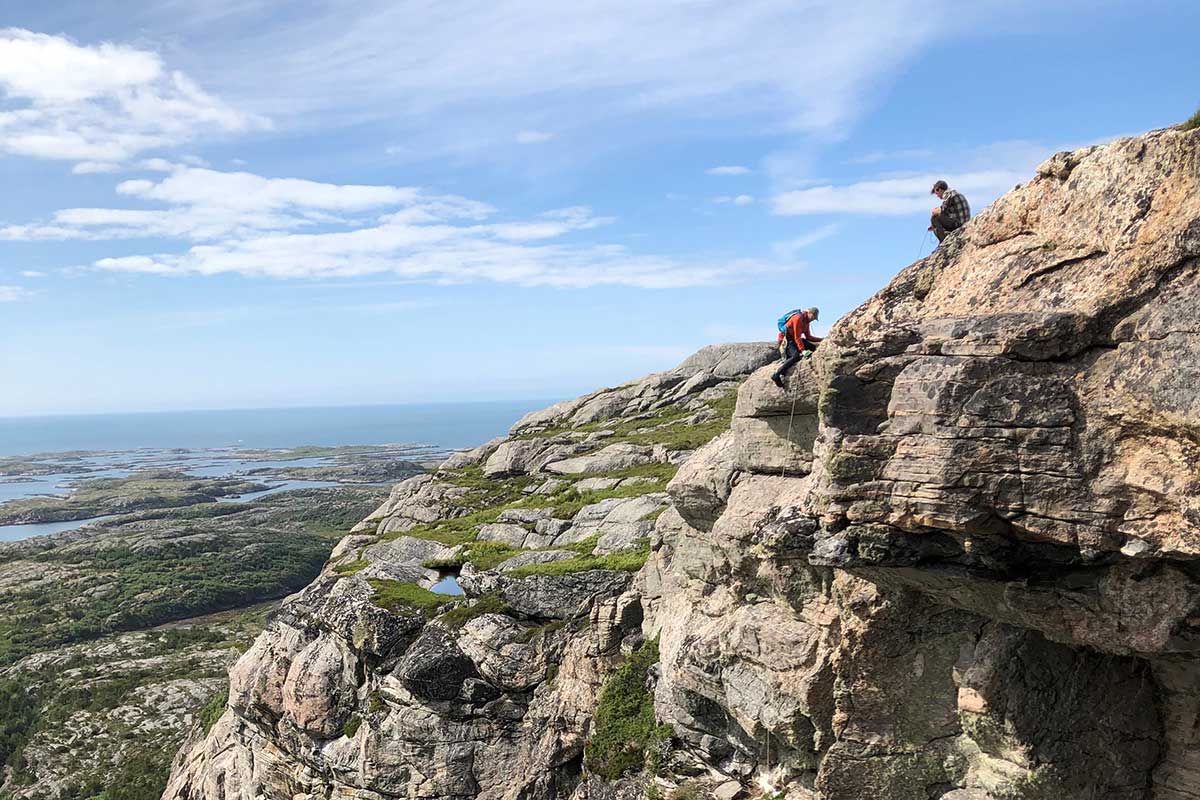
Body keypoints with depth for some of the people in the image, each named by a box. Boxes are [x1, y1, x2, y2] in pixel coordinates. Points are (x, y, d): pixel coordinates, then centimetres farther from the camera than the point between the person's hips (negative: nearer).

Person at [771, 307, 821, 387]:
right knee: (796, 356, -29)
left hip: (794, 339, 9)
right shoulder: (798, 318, -20)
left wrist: (821, 340, 5)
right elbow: (797, 337, -25)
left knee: (813, 347, -4)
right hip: (786, 339, -9)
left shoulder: (806, 321, 10)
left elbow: (808, 337, 15)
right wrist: (802, 350, -31)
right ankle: (777, 375, -27)